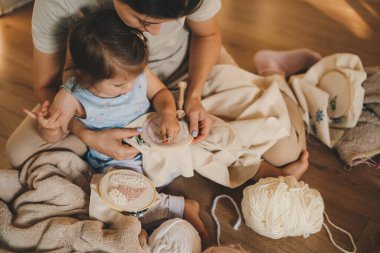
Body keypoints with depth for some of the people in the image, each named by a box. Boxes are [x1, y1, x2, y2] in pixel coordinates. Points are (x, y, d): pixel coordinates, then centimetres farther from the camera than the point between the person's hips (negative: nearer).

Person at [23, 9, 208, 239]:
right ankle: (182, 208, -17)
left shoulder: (138, 72, -17)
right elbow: (55, 136, -11)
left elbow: (160, 92, 0)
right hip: (116, 161, -3)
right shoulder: (73, 97, -23)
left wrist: (168, 113, -22)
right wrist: (50, 127, -35)